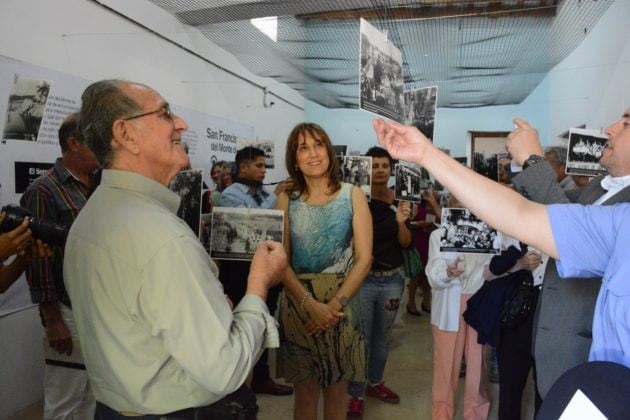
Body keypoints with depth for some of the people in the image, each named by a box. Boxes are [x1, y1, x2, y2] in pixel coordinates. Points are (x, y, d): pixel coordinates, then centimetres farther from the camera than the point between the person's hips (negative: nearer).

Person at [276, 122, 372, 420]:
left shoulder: (352, 195, -1)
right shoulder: (287, 200, 2)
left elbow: (364, 258, -6)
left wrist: (334, 305, -15)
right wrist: (311, 304, -17)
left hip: (341, 303, 0)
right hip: (297, 304, 1)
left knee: (336, 390, 13)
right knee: (305, 390, 13)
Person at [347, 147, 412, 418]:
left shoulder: (400, 200, 0)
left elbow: (406, 243, -1)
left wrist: (401, 222, -19)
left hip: (393, 278, 5)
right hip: (363, 278, -4)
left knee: (382, 336, 19)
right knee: (360, 338, 2)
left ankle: (375, 383, 38)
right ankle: (356, 395, 17)